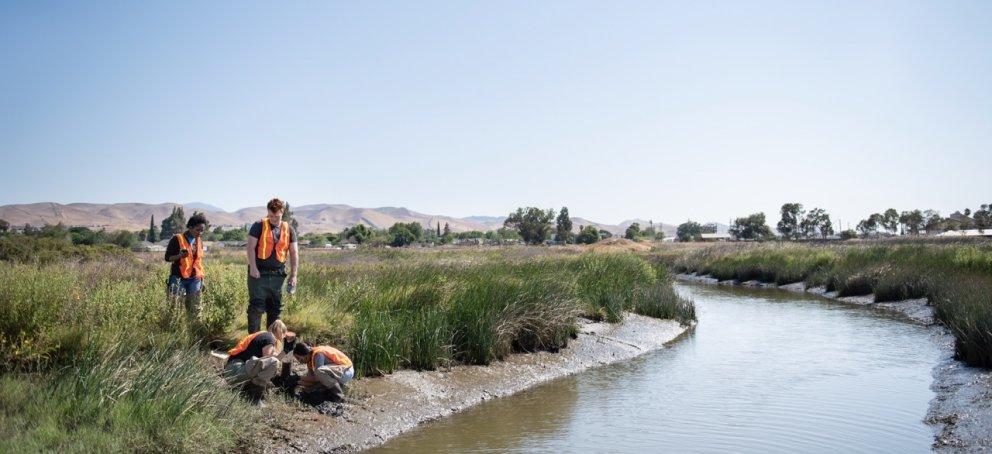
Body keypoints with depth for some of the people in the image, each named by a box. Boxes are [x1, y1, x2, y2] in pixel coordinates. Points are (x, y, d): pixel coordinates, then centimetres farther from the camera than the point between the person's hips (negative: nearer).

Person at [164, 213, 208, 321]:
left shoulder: (199, 242, 13)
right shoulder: (177, 239, -4)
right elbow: (167, 257, -3)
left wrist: (201, 279, 17)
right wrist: (180, 256, -22)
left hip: (195, 279, 5)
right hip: (179, 278, -4)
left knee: (195, 309, 0)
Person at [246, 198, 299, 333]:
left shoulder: (289, 230, 7)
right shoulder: (259, 226, -2)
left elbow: (294, 253, 7)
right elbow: (250, 247, -6)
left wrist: (293, 275, 1)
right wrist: (253, 268, -14)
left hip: (278, 275, 4)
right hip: (259, 274, -4)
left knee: (276, 307, 11)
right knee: (256, 306, -5)